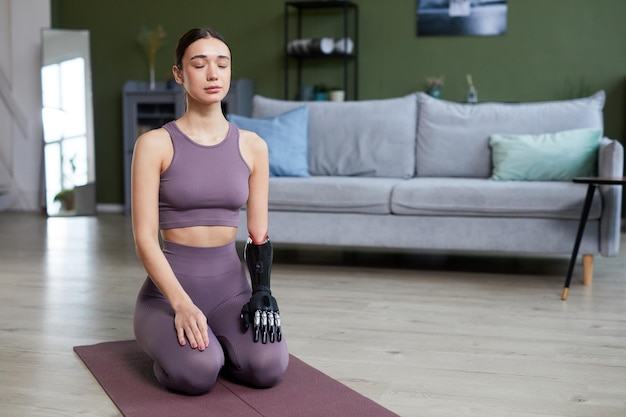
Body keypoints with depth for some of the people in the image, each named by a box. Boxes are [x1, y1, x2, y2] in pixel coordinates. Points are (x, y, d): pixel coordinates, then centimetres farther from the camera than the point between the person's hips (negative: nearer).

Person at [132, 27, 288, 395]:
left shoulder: (252, 146, 5)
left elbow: (259, 235, 6)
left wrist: (262, 291, -12)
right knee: (196, 373, -33)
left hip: (231, 285, 3)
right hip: (169, 286, -3)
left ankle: (216, 343, 10)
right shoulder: (155, 144, -6)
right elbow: (145, 238, -11)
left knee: (268, 367, -26)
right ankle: (173, 344, 6)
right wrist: (182, 304, -24)